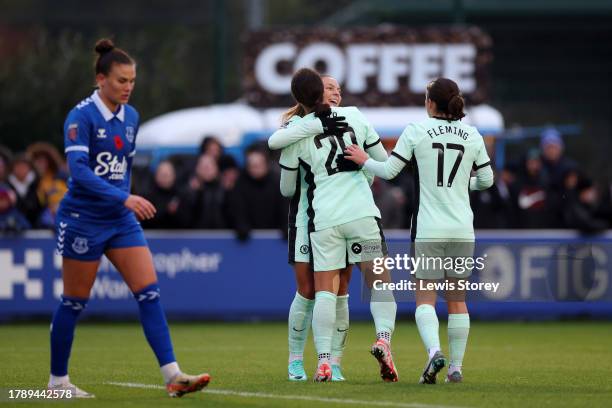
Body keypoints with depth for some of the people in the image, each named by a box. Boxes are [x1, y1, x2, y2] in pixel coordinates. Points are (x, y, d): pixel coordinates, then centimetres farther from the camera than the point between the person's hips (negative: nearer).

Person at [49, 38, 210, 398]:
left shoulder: (131, 116, 8)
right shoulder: (81, 117, -14)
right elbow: (78, 168, -25)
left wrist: (127, 202, 17)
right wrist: (124, 198, -31)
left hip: (121, 220, 6)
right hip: (83, 219, -6)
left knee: (150, 292, -6)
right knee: (75, 302, 3)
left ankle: (172, 375, -11)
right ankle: (58, 380, 17)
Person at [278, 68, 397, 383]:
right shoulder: (354, 116, 5)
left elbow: (287, 189, 11)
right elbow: (384, 161, 14)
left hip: (323, 218, -1)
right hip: (362, 212, 1)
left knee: (325, 290, 1)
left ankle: (324, 360, -10)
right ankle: (383, 336, -19)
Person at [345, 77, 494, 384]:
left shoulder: (416, 131, -5)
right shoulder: (472, 136, 5)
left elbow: (389, 171, -4)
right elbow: (486, 180, 13)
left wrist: (363, 160, 14)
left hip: (427, 229, -3)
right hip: (462, 229, 3)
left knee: (424, 298, -1)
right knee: (457, 299, 11)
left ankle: (434, 350, -25)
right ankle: (456, 367, 10)